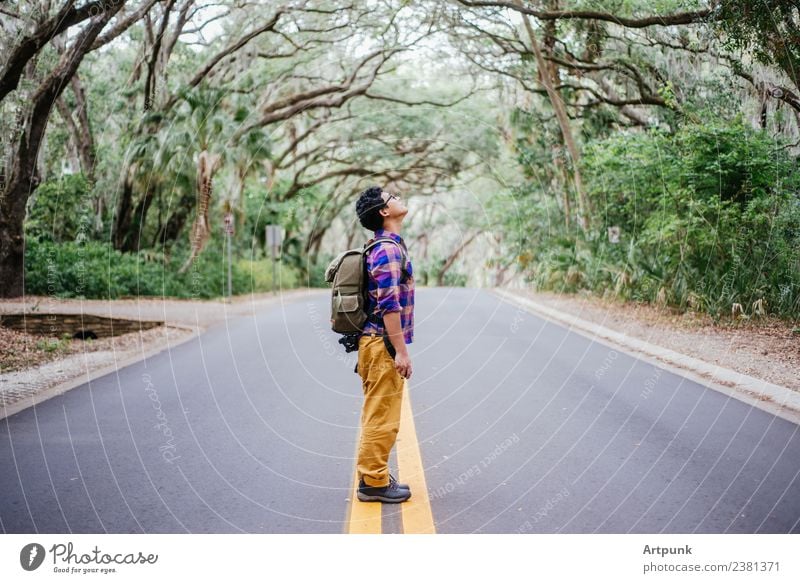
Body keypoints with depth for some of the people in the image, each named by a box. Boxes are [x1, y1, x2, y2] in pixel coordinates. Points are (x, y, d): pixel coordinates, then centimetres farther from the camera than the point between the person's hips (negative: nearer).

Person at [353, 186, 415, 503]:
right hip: (384, 344, -10)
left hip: (378, 342, 10)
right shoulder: (389, 250, -16)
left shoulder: (386, 247, 16)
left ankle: (374, 476, 22)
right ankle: (374, 482, 3)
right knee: (382, 417, -3)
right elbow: (389, 306, -21)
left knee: (378, 415, 15)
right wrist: (400, 351, -20)